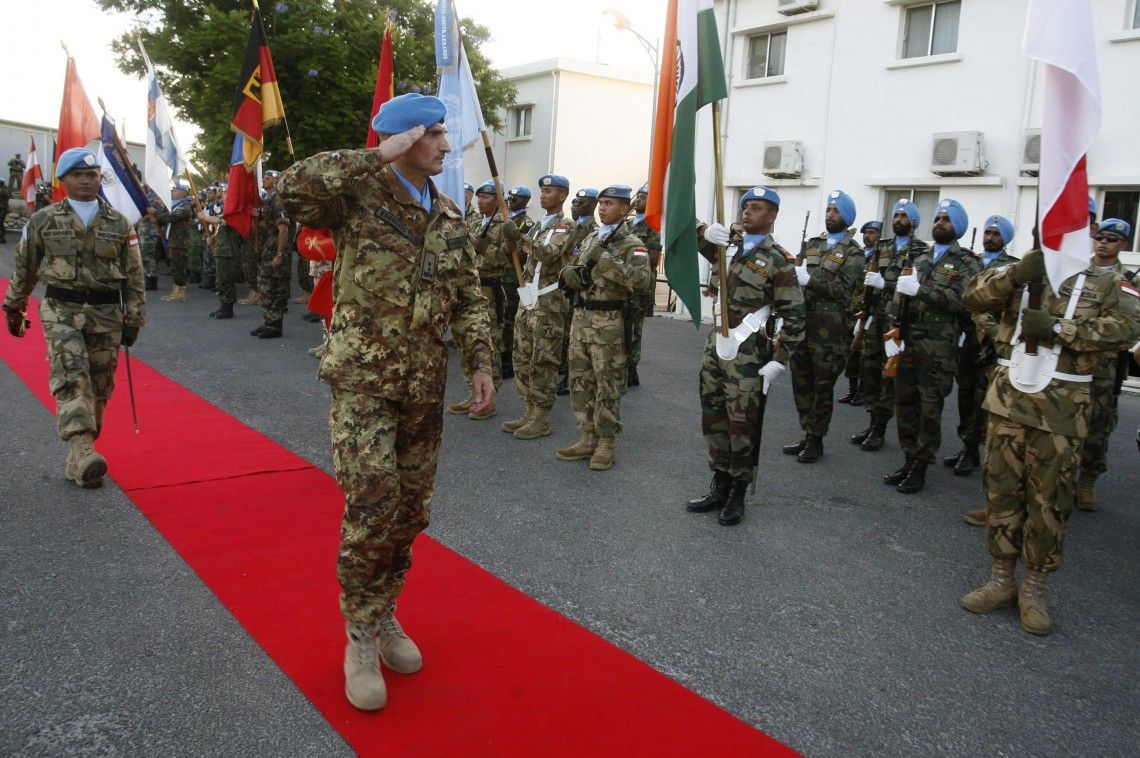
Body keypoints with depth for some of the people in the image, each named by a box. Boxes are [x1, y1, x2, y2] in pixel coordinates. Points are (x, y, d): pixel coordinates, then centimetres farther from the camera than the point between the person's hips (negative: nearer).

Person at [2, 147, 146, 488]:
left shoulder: (119, 224, 7)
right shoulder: (43, 222, 5)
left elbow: (134, 276, 9)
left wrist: (134, 320, 5)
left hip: (106, 315, 2)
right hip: (61, 311, -2)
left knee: (98, 387, 4)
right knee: (71, 375, -21)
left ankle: (79, 461, 17)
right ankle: (83, 450, -33)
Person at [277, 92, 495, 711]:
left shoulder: (449, 218, 10)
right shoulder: (359, 198, -7)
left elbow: (469, 299, 14)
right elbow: (293, 186, -27)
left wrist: (481, 363, 3)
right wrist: (378, 158, -24)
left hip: (424, 386, 6)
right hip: (363, 381, -6)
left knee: (410, 510, 11)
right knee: (373, 504, -12)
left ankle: (383, 615, 32)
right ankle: (360, 635, 8)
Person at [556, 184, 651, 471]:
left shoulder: (631, 245, -8)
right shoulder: (589, 238, 15)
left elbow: (641, 279, -25)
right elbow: (568, 271, 21)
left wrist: (604, 259, -24)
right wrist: (569, 274, -3)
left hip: (609, 322, -7)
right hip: (580, 317, 7)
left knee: (608, 385, 0)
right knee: (580, 381, 12)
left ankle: (606, 443, 11)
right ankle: (588, 438, 23)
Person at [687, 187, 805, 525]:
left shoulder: (779, 261, -7)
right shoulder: (729, 243, 9)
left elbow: (793, 316, -9)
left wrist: (779, 360, -15)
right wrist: (705, 232, -13)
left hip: (748, 350, -6)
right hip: (716, 342, 6)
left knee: (743, 423, 1)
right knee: (713, 417, 12)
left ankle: (737, 496, 14)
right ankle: (719, 487, 25)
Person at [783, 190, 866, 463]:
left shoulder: (852, 252, -2)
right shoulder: (813, 244, 16)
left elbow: (841, 289, -14)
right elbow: (797, 275, 10)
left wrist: (809, 280, -22)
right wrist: (794, 272, -12)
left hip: (829, 330, -5)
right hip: (802, 324, 6)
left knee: (822, 388, 3)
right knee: (802, 384, 11)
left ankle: (816, 441, 14)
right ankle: (808, 435, 24)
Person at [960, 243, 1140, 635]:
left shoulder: (1106, 282, 4)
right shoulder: (1022, 274, 10)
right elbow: (974, 297, -2)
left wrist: (1058, 328, -20)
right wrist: (1015, 273, -18)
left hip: (1061, 410, -2)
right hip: (1008, 400, 2)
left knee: (1049, 499, 5)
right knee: (1001, 490, 9)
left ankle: (1034, 588, 20)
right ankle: (1001, 580, 22)